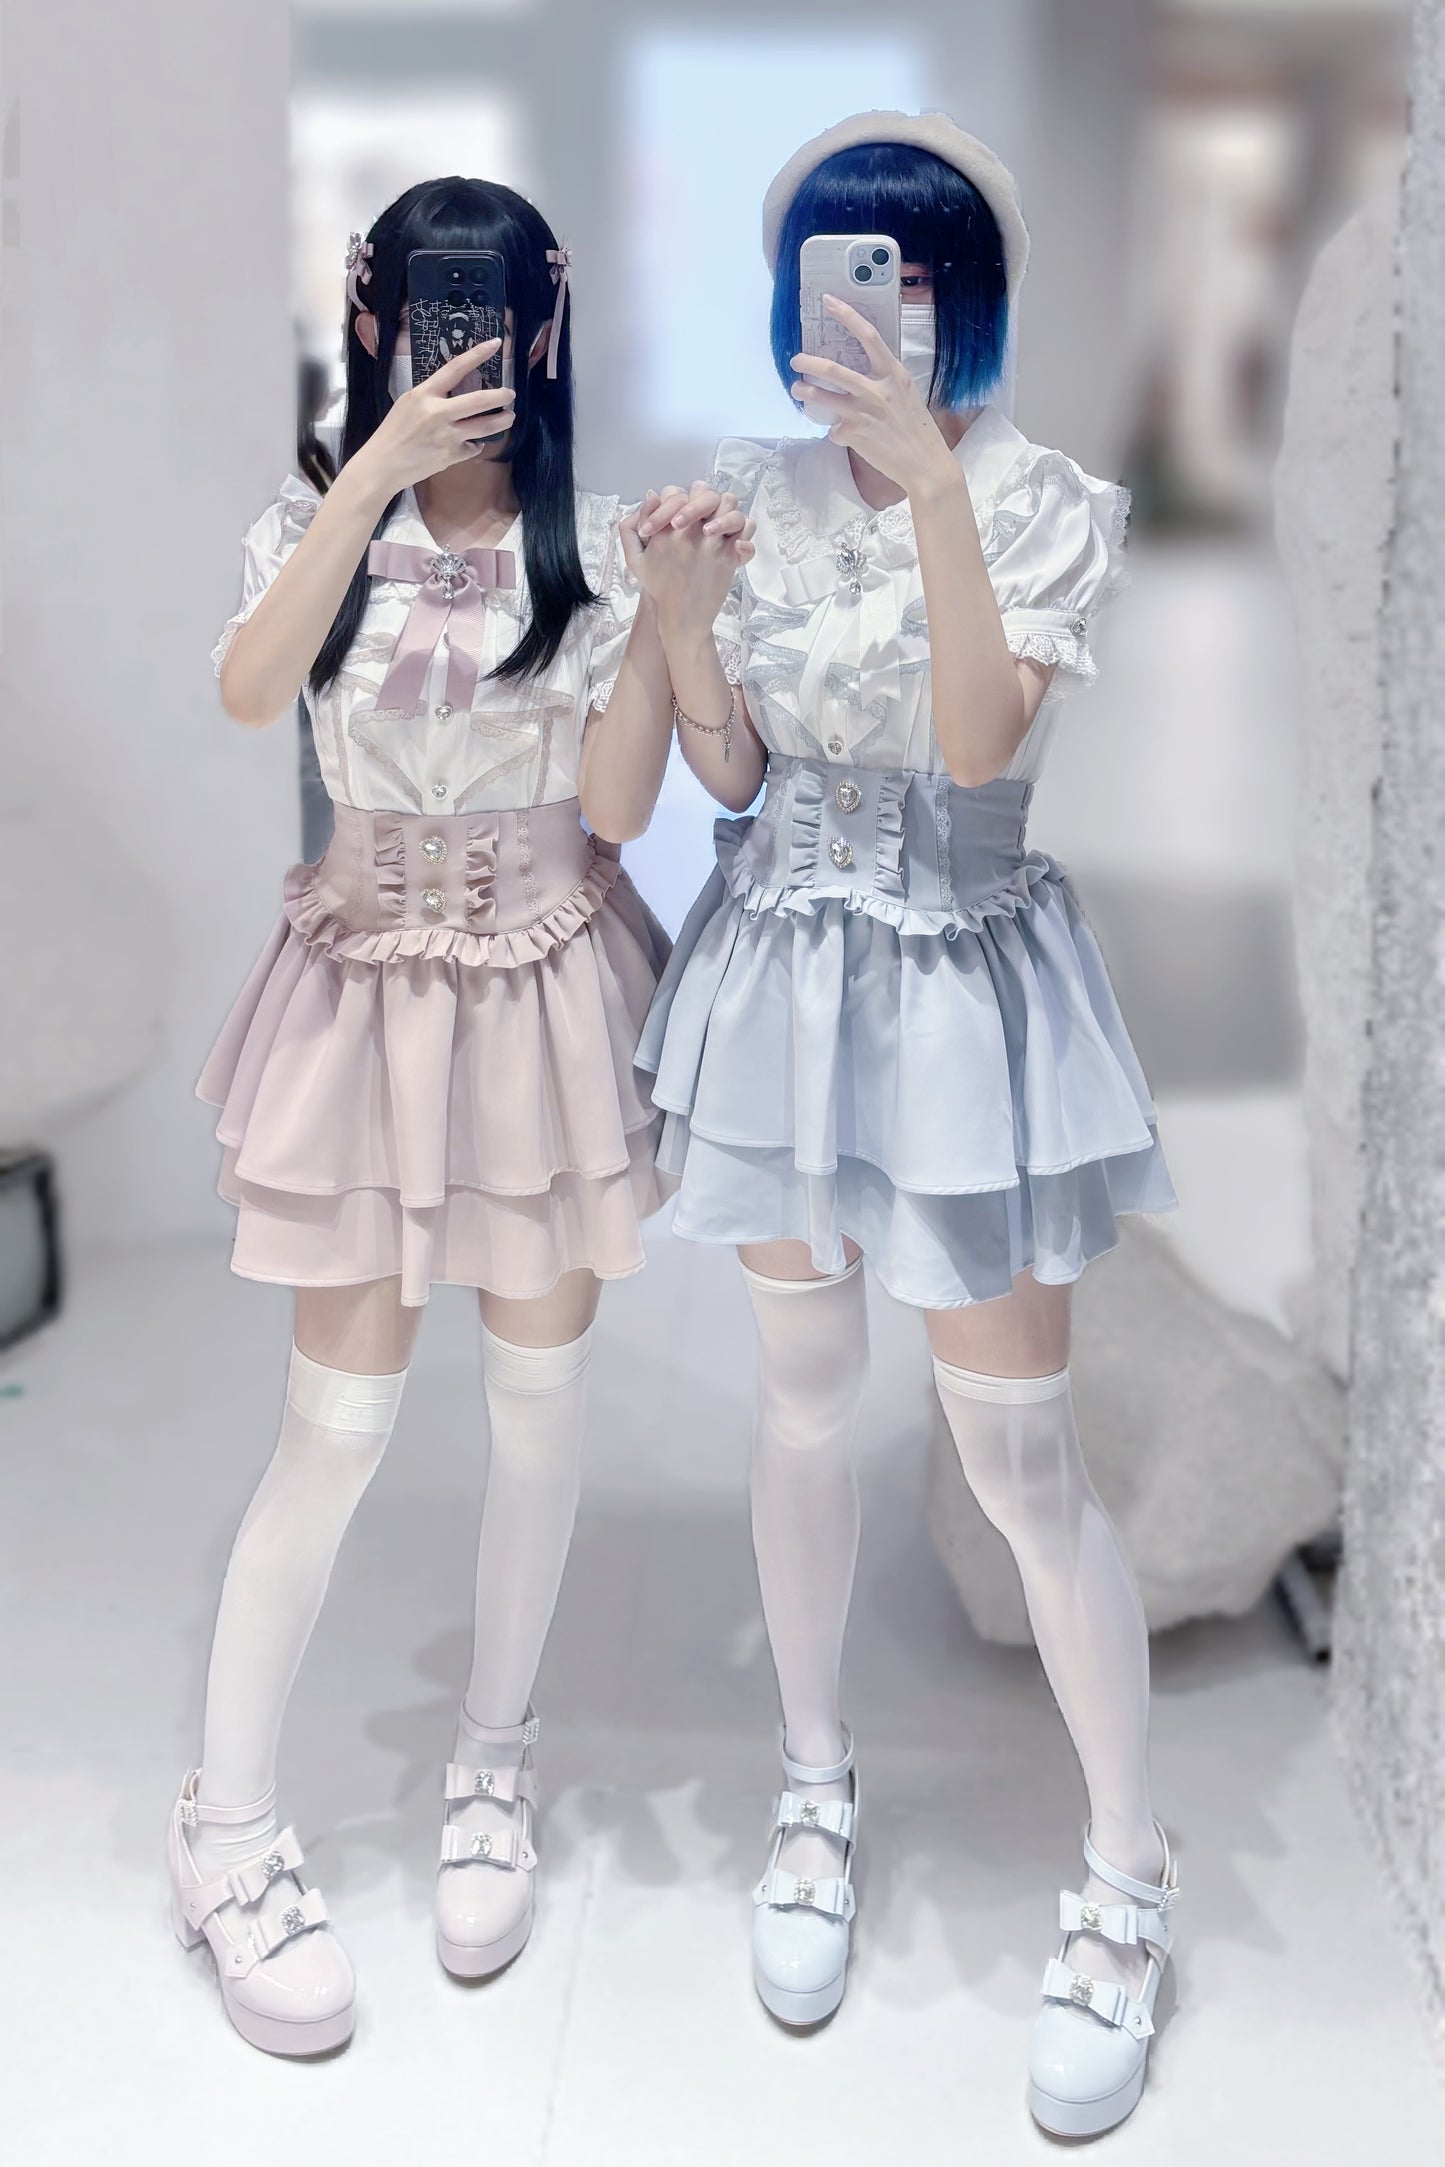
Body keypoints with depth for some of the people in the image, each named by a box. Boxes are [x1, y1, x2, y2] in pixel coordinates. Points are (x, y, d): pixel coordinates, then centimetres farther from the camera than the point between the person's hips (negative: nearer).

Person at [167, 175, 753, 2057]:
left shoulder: (598, 547, -1)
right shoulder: (319, 530, 0)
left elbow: (614, 807, -9)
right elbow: (247, 692, -22)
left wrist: (669, 629, -21)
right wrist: (381, 470, -27)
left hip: (548, 985, 1)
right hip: (376, 983, -1)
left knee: (540, 1399, 10)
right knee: (342, 1418, -1)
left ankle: (493, 1768, 31)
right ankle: (228, 1830, 15)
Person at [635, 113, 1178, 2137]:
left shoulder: (1053, 507, -9)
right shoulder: (756, 489, 2)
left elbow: (980, 739, -25)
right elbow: (729, 771, 3)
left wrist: (929, 472, -29)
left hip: (963, 995, -4)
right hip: (778, 976, 4)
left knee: (1021, 1453, -1)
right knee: (806, 1396, 15)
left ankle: (1128, 1884, 17)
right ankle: (818, 1788, 35)